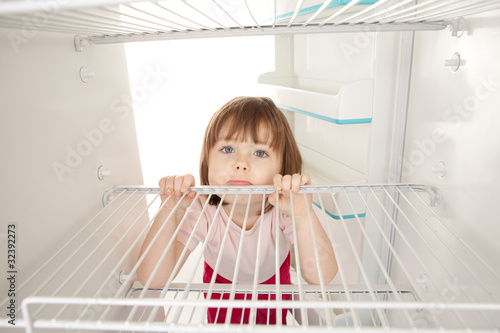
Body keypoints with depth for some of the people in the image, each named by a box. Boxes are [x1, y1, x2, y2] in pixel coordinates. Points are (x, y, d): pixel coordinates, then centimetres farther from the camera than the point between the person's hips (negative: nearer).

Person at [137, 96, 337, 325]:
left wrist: (303, 215, -60)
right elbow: (153, 280, -38)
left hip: (274, 286, 1)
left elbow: (320, 276, -44)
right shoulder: (201, 212, -34)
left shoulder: (284, 209, -35)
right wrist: (170, 212, -49)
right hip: (222, 292, 0)